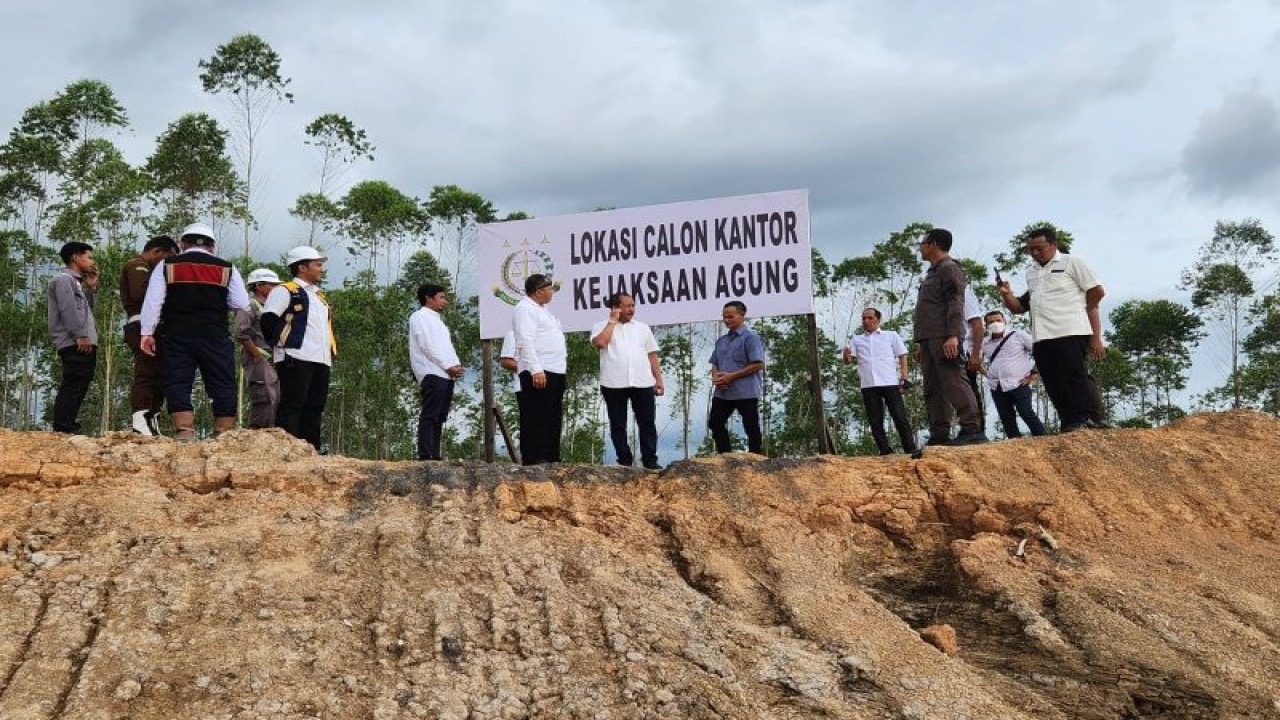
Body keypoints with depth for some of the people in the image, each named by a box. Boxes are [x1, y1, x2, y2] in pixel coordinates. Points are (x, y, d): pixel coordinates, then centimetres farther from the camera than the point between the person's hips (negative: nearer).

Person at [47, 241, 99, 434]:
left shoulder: (76, 282, 28)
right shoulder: (63, 279, -3)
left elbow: (87, 310, 25)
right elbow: (68, 309, -16)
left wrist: (92, 287, 18)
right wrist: (80, 335, -21)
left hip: (85, 344, 10)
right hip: (76, 345, -10)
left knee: (78, 389, 10)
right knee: (72, 387, -16)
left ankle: (68, 429, 13)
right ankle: (62, 431, -21)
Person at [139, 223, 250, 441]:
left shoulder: (166, 265, 6)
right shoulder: (227, 268, 5)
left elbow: (152, 301, 0)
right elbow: (242, 304, 2)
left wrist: (147, 333, 3)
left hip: (176, 336, 0)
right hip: (215, 337, 0)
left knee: (177, 383, 3)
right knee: (223, 385, 6)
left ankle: (184, 432, -7)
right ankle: (225, 434, 3)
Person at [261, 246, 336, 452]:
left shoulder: (320, 297, 27)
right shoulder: (285, 291, 0)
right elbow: (268, 320, -10)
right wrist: (281, 345, -7)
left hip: (321, 361, 8)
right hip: (296, 359, -8)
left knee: (315, 408, 6)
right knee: (292, 405, -11)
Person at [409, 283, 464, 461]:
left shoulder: (437, 319, 27)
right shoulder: (420, 316, 0)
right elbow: (427, 345, -11)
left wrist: (456, 365, 3)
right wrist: (447, 366, -13)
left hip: (446, 375, 9)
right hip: (432, 373, -9)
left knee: (439, 418, 5)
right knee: (429, 417, -14)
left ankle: (435, 455, 4)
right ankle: (425, 455, -18)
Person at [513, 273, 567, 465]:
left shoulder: (542, 310, 23)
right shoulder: (525, 309, -8)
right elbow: (526, 341, -18)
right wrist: (536, 370, -26)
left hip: (555, 372, 10)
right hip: (538, 373, -10)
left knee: (553, 420, 12)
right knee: (536, 420, -10)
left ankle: (551, 459, 16)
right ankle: (533, 462, -11)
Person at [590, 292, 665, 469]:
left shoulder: (642, 328, 15)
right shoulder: (602, 326, 4)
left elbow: (652, 355, 15)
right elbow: (600, 343, -17)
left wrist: (659, 379, 7)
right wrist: (612, 321, -7)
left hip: (643, 383, 2)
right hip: (614, 384, -2)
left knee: (647, 422, 1)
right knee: (618, 424, 3)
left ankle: (650, 460, 8)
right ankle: (624, 461, 11)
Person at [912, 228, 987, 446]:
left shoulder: (949, 268, -3)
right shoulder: (932, 272, 25)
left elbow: (955, 304, -15)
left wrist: (953, 335, -25)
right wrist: (921, 342, 23)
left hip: (944, 338, -10)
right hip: (929, 339, 10)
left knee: (953, 382, -16)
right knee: (933, 389, 5)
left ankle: (972, 429, -20)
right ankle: (939, 435, 3)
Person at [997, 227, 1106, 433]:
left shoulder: (1072, 263, 4)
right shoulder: (1031, 272, 22)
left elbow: (1097, 292, 1)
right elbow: (1020, 307, 25)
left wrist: (1074, 307, 6)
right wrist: (1007, 296, 6)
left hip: (1070, 333, -7)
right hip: (1041, 337, 7)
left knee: (1075, 381, -9)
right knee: (1055, 385, 4)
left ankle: (1084, 420, -6)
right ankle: (1069, 426, 8)